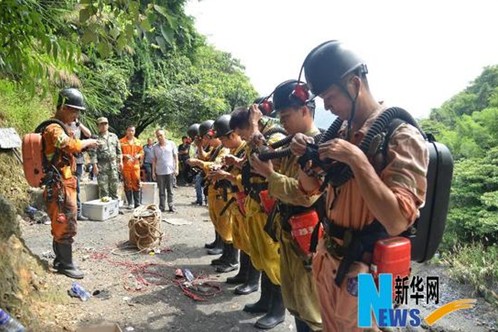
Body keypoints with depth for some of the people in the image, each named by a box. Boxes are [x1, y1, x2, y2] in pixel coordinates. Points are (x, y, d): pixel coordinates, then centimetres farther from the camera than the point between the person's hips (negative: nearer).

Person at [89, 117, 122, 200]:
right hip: (102, 166, -4)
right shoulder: (96, 138, -1)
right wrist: (95, 166, -12)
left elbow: (118, 150, 16)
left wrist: (120, 162, 11)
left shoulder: (114, 136, 13)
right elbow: (93, 153, -6)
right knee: (103, 188, -1)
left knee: (114, 187, 8)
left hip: (113, 165, 4)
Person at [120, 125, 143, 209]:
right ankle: (130, 203, 11)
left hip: (135, 166, 3)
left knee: (136, 184, 3)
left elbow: (142, 152, 18)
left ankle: (137, 203, 10)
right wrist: (124, 156, -16)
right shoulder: (121, 141, 1)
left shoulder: (137, 142, 13)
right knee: (127, 185, 2)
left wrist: (138, 155, -2)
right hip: (125, 166, -3)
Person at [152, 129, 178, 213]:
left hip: (170, 171, -1)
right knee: (161, 190, 6)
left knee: (170, 190, 4)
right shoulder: (155, 147, 8)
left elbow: (176, 157, 4)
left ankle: (171, 206, 10)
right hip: (159, 172, 2)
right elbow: (154, 160, 9)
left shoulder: (171, 144, 3)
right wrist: (153, 172, 4)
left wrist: (176, 168, -3)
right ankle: (162, 207, 11)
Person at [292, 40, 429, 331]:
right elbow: (311, 187, 11)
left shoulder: (401, 137, -18)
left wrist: (356, 158, -30)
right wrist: (305, 156, -8)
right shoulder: (342, 132, 4)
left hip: (363, 273, -7)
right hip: (328, 260, 7)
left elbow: (396, 222, -28)